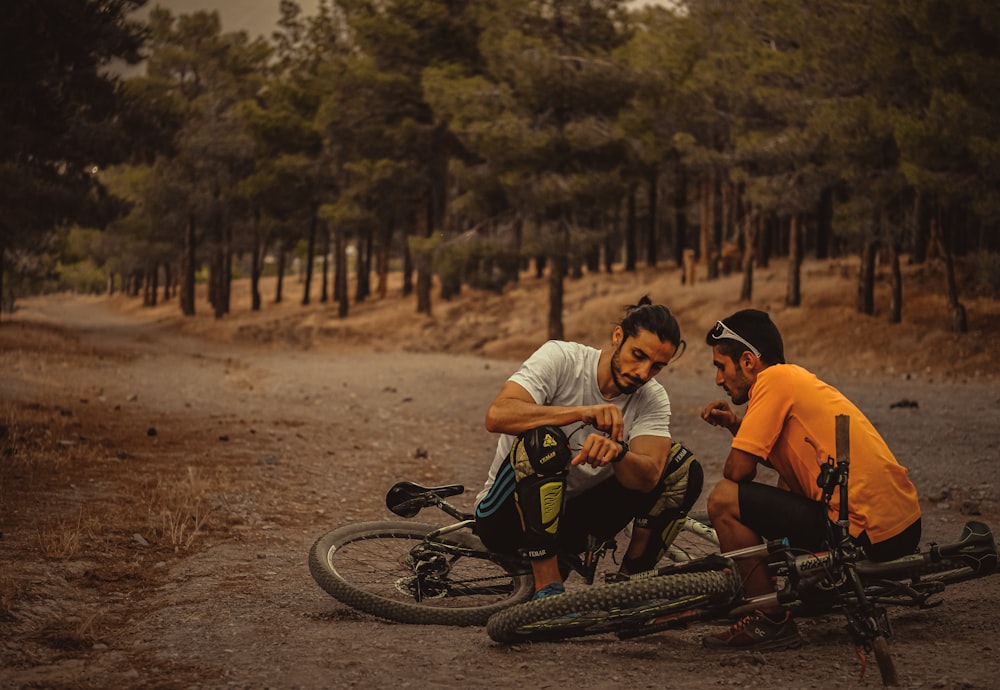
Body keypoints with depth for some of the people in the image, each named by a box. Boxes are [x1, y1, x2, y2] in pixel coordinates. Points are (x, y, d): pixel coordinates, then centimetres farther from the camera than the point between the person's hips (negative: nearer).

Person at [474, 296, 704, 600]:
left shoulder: (653, 400, -4)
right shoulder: (561, 358, -16)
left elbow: (647, 478, -21)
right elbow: (497, 415, -33)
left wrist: (617, 452, -43)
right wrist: (583, 412, -41)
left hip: (570, 518, 4)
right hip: (505, 517, -4)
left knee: (684, 467, -10)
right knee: (542, 440, -37)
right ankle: (547, 587, -28)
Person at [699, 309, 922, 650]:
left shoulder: (774, 379, -8)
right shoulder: (798, 378, 18)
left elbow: (738, 469, -11)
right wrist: (737, 425, 16)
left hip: (867, 533, -10)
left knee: (723, 500, -9)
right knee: (787, 488, 35)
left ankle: (772, 621, -2)